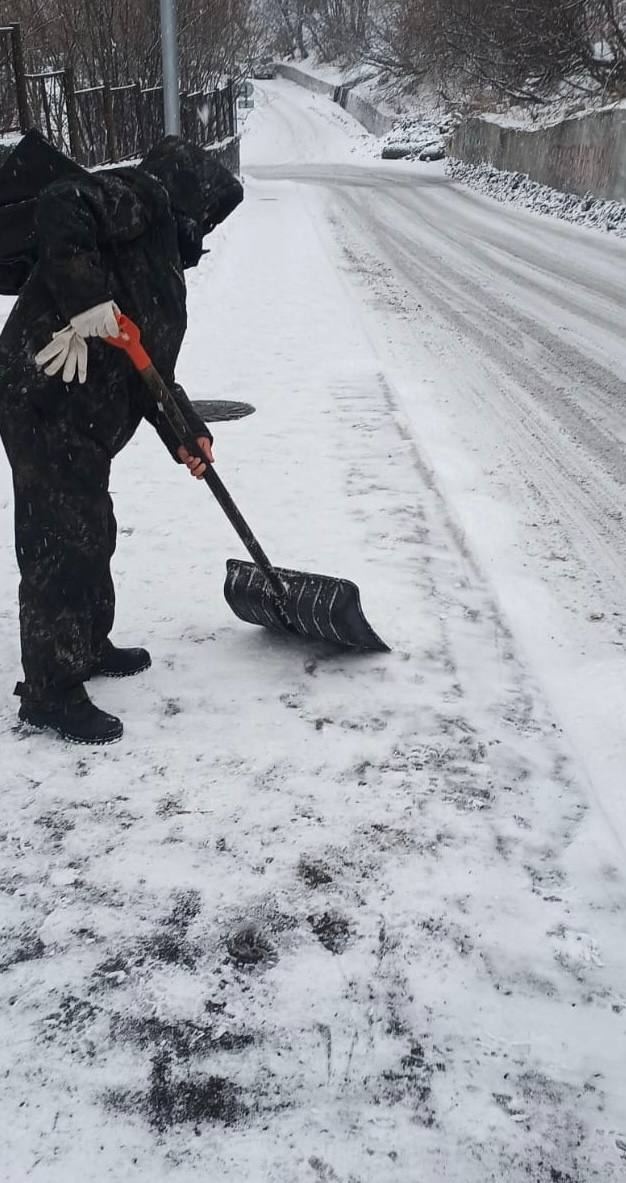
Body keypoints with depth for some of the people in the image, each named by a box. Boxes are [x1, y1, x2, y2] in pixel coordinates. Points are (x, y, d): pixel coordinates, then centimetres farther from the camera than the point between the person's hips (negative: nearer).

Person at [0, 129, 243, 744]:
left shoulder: (159, 255, 25)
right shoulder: (141, 196, -2)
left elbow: (148, 361, 21)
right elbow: (60, 207, -23)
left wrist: (184, 431, 12)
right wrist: (86, 300, -26)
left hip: (83, 416, 10)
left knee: (90, 531, 21)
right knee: (61, 540, -5)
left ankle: (88, 647, 38)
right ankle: (50, 691, 5)